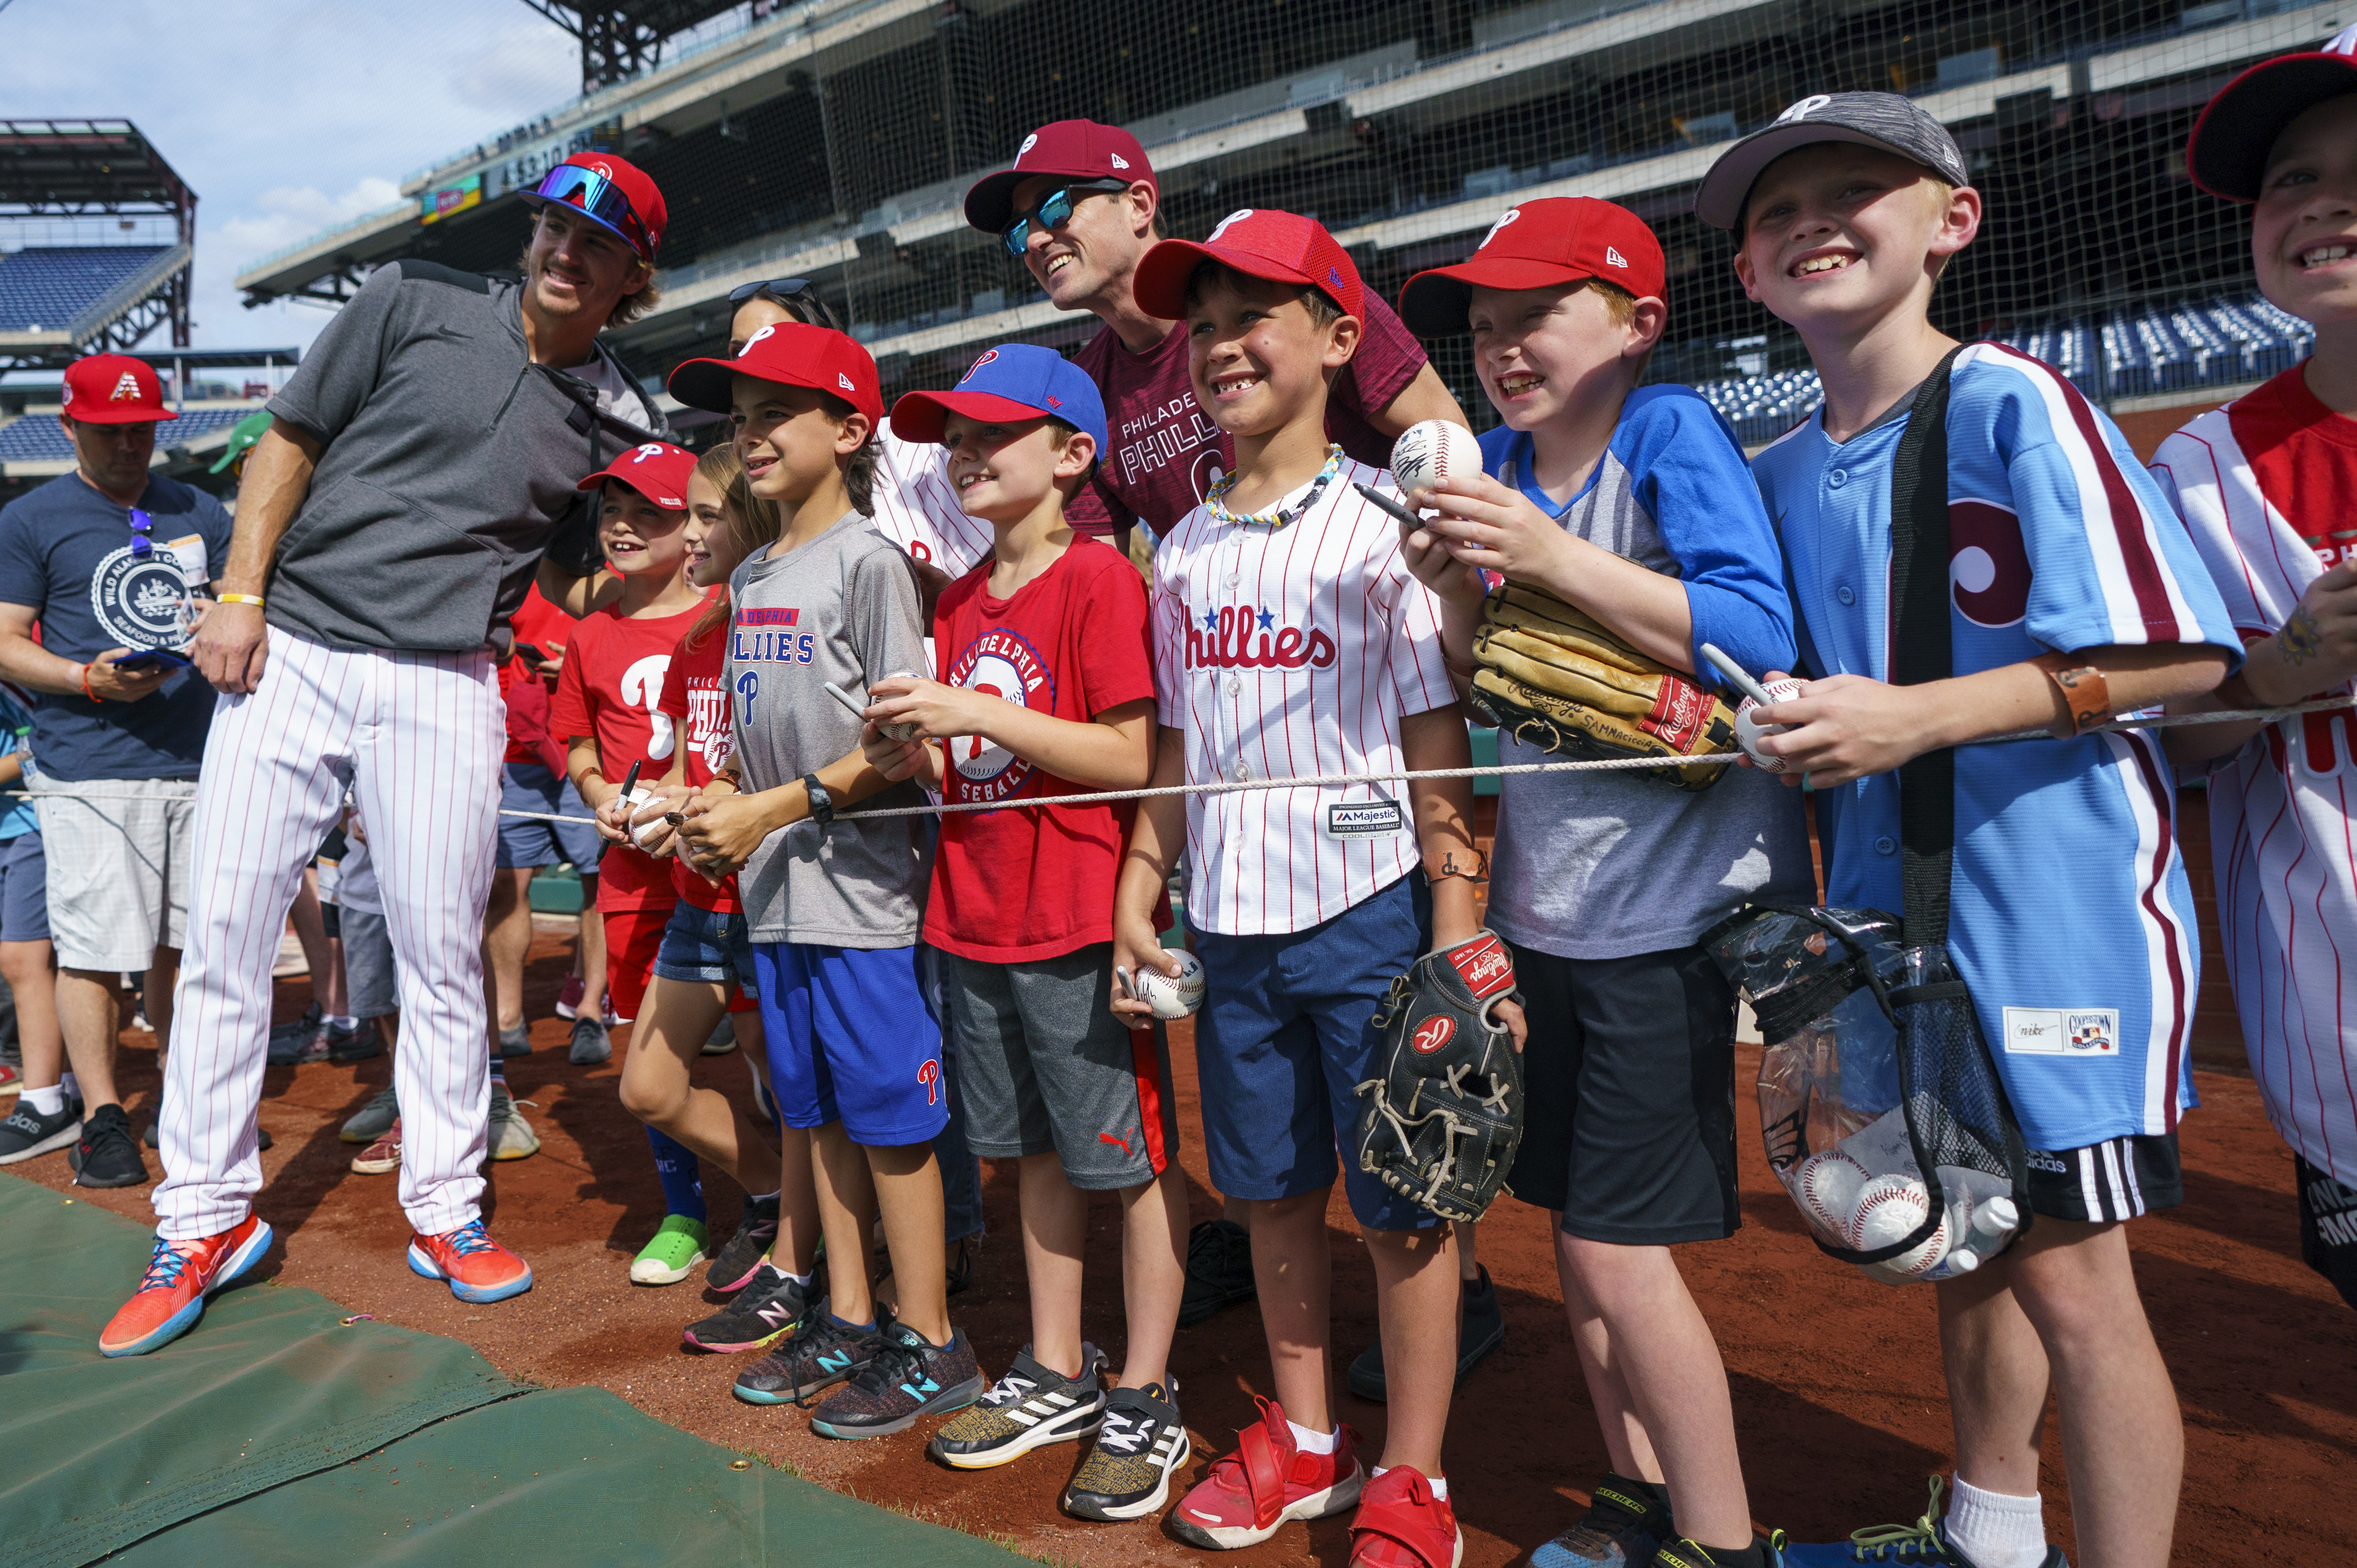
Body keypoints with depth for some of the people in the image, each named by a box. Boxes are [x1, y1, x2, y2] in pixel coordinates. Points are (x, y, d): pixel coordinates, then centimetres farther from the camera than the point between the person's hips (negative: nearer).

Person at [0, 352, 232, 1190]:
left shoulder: (199, 513, 17)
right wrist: (90, 680, -15)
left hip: (198, 760, 4)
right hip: (88, 769, -3)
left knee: (185, 944, 9)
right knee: (94, 948, -5)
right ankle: (102, 1117, 6)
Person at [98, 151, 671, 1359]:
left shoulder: (617, 421, 8)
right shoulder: (413, 304, 4)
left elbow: (587, 582, 13)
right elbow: (291, 439, 6)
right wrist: (239, 594, -2)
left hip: (442, 688, 0)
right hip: (288, 653, 0)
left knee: (442, 955, 2)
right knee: (224, 932, 1)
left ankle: (444, 1206, 17)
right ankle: (206, 1217, 15)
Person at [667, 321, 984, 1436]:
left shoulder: (868, 562, -10)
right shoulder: (749, 577, 14)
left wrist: (775, 808, -18)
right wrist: (723, 812, 2)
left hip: (864, 890, -8)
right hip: (775, 891, 8)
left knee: (891, 1115, 0)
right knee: (820, 1114, 15)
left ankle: (928, 1344, 13)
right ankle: (847, 1321, 28)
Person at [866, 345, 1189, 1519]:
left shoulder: (1099, 580, -10)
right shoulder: (961, 601, 13)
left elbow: (1133, 758, -17)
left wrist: (979, 712, -20)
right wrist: (911, 753, -2)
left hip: (1078, 923, -8)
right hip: (976, 920, 8)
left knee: (1132, 1159, 4)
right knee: (1038, 1154, 17)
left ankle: (1145, 1402, 17)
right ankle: (1056, 1377, 30)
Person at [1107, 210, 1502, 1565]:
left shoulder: (1382, 521, -6)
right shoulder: (1185, 552, 11)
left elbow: (1438, 739, -9)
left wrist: (1458, 932, -13)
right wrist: (1140, 888, 14)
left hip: (1371, 909, -5)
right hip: (1233, 919, 6)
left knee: (1402, 1203, 4)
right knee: (1273, 1189, 16)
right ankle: (1304, 1439, 34)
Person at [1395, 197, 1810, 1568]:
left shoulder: (1671, 432, -9)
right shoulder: (1502, 465, 8)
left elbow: (1761, 640, -22)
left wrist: (1553, 559, -25)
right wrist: (1458, 598, -9)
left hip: (1671, 903, -7)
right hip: (1547, 904, 7)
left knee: (1620, 1248, -4)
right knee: (1573, 1225, 14)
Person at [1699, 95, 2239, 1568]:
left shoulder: (2016, 405, -10)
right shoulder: (1775, 477, 9)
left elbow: (2180, 654, -16)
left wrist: (1913, 719, -22)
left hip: (2061, 895, -6)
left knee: (2069, 1269, -3)